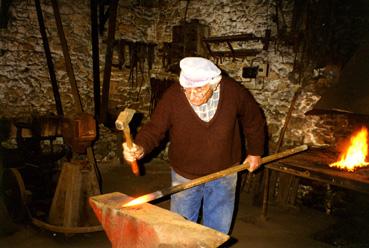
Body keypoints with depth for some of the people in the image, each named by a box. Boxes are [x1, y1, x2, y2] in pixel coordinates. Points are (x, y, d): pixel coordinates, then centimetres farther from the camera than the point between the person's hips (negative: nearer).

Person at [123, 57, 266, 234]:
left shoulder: (235, 92, -20)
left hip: (223, 173, 1)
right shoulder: (172, 96, -24)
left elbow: (254, 121, -2)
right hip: (184, 174, 0)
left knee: (217, 232, 16)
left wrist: (255, 152, 5)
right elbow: (154, 128, -18)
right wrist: (140, 148, -38)